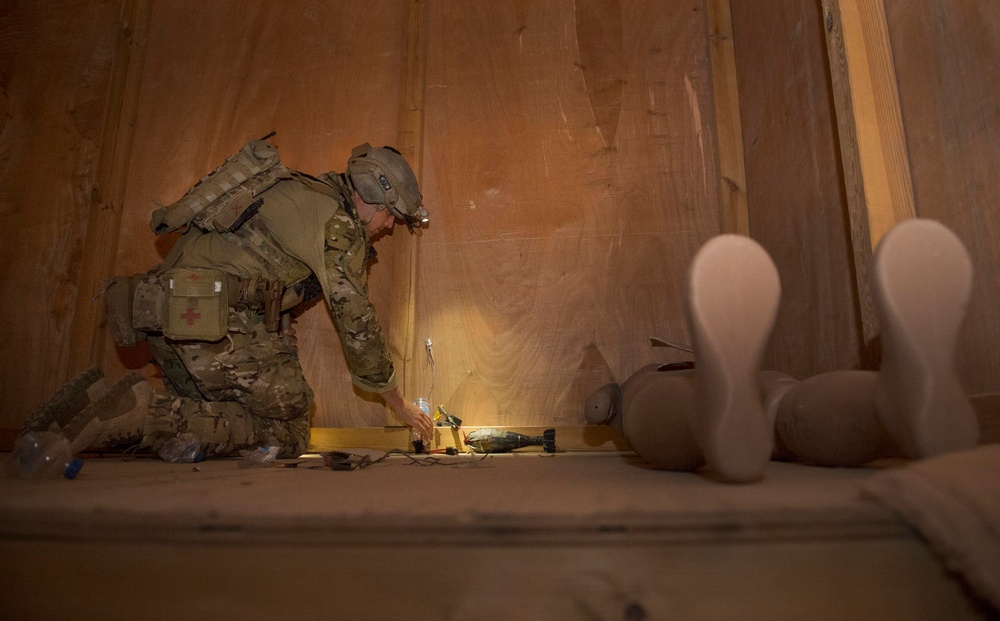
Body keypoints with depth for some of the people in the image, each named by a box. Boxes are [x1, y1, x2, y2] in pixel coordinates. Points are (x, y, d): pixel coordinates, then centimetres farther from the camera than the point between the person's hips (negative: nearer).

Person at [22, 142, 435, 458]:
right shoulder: (339, 224, -4)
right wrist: (397, 402, 7)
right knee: (287, 434, -4)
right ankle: (145, 414, -15)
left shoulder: (301, 194, 25)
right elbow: (357, 320, -4)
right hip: (212, 320, -10)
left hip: (167, 310, 10)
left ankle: (95, 403, 8)